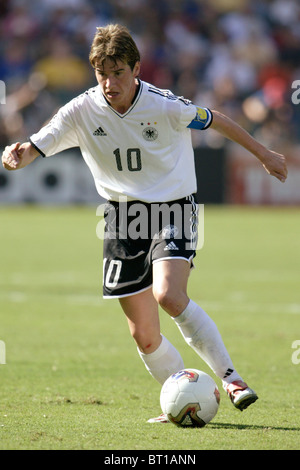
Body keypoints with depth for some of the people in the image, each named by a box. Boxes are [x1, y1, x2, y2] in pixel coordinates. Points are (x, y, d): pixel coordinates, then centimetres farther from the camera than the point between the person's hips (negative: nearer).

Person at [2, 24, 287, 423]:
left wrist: (262, 153, 13)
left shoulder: (165, 106, -15)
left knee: (169, 296, -30)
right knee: (144, 336, 3)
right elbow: (33, 148, -12)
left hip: (172, 208, -3)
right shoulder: (82, 112, -9)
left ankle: (229, 377, -19)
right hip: (123, 217, 4)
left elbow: (217, 121, 1)